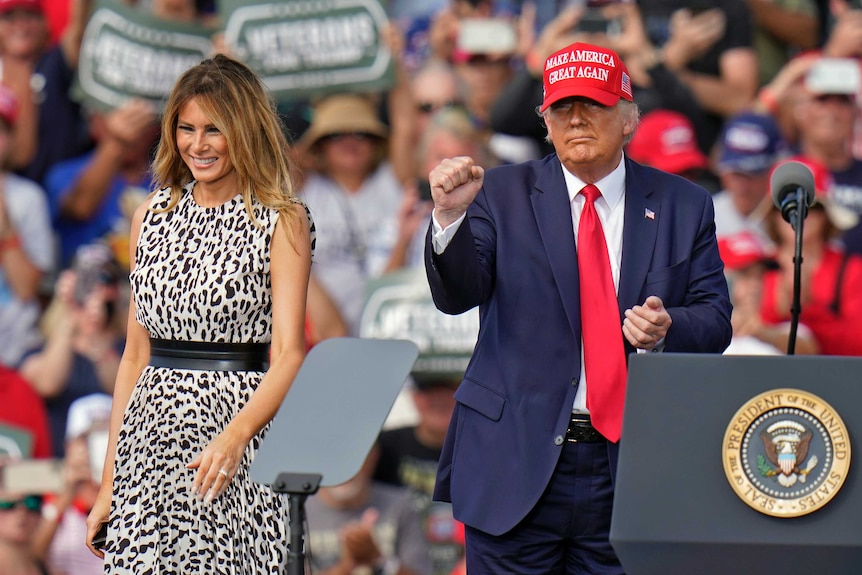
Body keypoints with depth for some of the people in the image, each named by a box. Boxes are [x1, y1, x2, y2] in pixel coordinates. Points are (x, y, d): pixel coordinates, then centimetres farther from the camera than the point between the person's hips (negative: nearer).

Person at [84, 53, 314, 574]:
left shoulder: (282, 221, -1)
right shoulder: (153, 216, 13)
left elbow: (288, 355, -9)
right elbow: (136, 355, 15)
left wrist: (234, 438, -26)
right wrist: (108, 483, 12)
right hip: (150, 433, 4)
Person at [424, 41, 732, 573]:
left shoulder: (683, 206, 8)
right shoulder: (504, 195, 5)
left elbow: (715, 319, 7)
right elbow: (458, 295, -6)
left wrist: (667, 330, -16)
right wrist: (450, 216, -24)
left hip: (633, 465, 1)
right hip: (518, 462, -1)